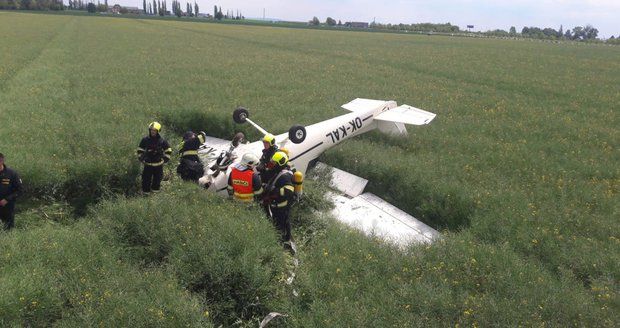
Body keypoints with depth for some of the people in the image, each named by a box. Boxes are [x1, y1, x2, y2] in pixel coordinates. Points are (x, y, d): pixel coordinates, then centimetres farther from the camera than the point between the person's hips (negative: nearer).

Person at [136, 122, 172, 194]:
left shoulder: (162, 140, -3)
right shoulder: (145, 140, -2)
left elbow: (168, 150, 8)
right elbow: (139, 150, 11)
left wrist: (165, 159, 1)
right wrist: (141, 159, 4)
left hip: (158, 164, 0)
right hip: (148, 164, 0)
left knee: (157, 179, 8)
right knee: (146, 178, 0)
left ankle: (155, 190, 24)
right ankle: (145, 191, 11)